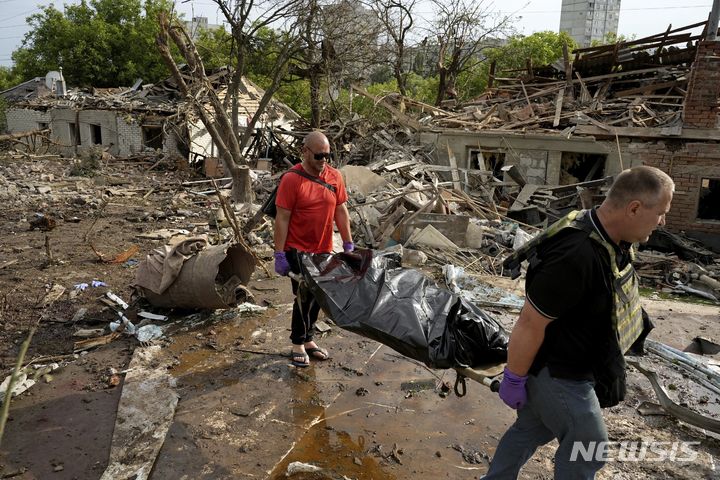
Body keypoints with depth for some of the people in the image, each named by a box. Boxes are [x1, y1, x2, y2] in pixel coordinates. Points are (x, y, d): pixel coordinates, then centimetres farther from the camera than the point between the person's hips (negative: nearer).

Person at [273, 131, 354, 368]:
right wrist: (279, 254, -14)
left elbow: (341, 211, 7)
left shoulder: (334, 176, 1)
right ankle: (298, 344, 15)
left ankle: (308, 339, 29)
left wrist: (348, 244, 6)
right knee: (304, 296, -3)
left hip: (324, 249, 5)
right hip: (298, 250, -5)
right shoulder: (291, 179, -13)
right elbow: (282, 219, -13)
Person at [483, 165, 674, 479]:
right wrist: (515, 380, -19)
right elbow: (530, 325, -29)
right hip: (556, 372, -9)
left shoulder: (611, 239, -4)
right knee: (586, 448, 12)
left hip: (570, 363, 9)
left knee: (531, 429, 24)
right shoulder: (578, 256, -35)